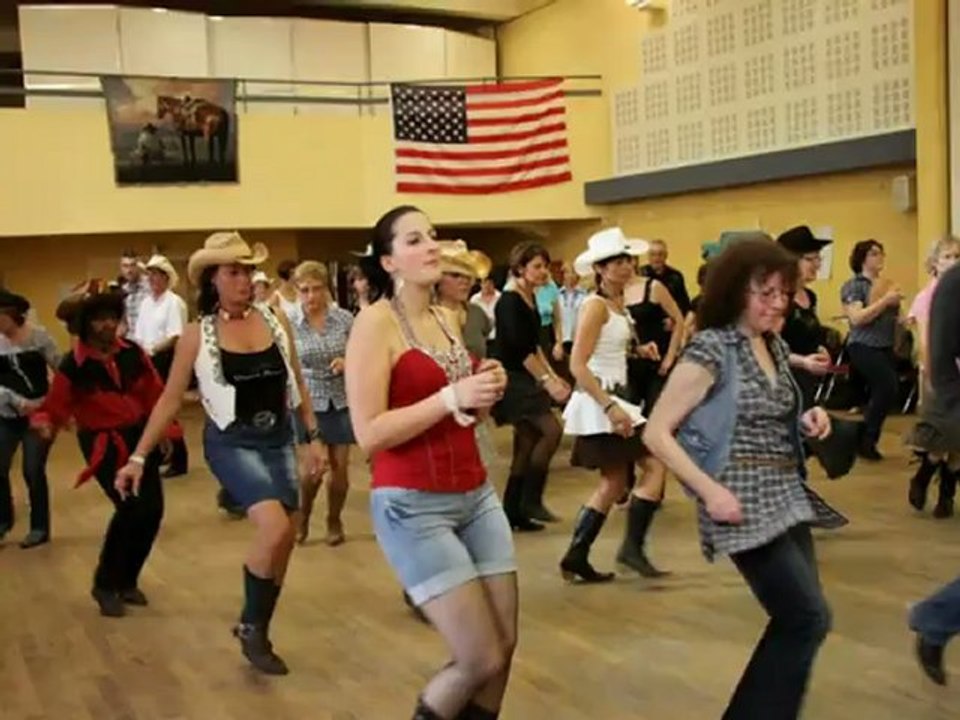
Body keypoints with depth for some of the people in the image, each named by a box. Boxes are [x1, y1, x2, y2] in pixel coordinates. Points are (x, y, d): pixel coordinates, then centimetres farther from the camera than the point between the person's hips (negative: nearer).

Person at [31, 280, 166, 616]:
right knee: (131, 507, -19)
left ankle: (128, 579, 26)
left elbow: (155, 393, 5)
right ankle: (105, 585, 1)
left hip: (139, 435, 5)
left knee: (152, 509, 4)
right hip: (103, 443, -5)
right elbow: (56, 406, -12)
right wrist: (44, 422, -33)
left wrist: (164, 429, 4)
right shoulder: (73, 366, -12)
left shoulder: (132, 353, -2)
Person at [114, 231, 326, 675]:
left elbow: (297, 384, 8)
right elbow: (170, 399, -2)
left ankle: (255, 629, 28)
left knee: (285, 538, 7)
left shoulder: (276, 321, 0)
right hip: (231, 442, -4)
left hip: (279, 439, 5)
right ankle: (252, 628, 0)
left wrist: (313, 437, 7)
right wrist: (139, 456, -5)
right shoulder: (197, 335, -7)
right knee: (274, 527, -23)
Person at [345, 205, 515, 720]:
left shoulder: (447, 319, 12)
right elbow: (369, 434, -17)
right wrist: (452, 397, -21)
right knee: (482, 659, -6)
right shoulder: (375, 322, -11)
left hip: (476, 495, 7)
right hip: (412, 504, -7)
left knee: (505, 646, 6)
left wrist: (484, 391, 1)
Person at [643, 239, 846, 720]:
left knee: (797, 621, 10)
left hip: (788, 496, 8)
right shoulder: (710, 349, -13)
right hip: (746, 504, -8)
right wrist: (709, 490, -21)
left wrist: (805, 422, 3)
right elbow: (656, 433, -14)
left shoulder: (776, 346, 11)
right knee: (809, 619, -7)